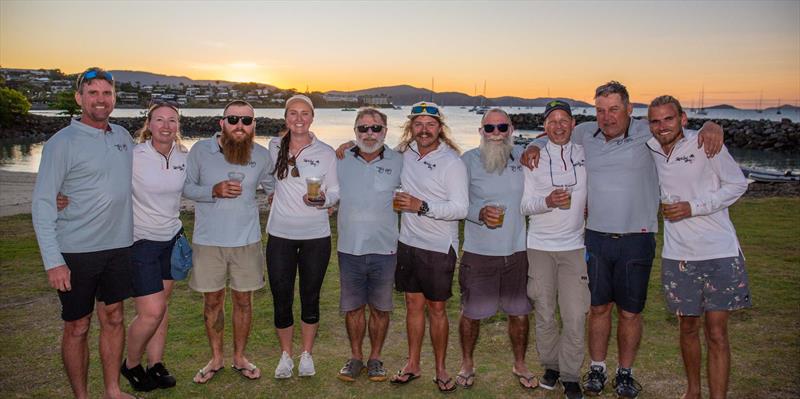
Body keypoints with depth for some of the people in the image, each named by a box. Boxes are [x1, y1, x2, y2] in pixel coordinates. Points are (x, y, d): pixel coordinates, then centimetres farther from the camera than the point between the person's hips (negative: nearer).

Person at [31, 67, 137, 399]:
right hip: (76, 252, -5)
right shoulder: (62, 143, -9)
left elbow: (140, 177, 22)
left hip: (119, 247, 5)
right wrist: (52, 260, -17)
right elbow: (42, 204, -11)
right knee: (77, 327, 7)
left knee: (113, 318, 14)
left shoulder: (123, 136, 7)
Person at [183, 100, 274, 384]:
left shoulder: (262, 155, 0)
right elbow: (186, 187, -3)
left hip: (247, 240, 1)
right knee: (212, 301, 11)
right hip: (208, 241, -1)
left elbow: (272, 187, 14)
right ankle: (216, 358, 30)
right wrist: (214, 191, -19)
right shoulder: (201, 150, -5)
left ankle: (239, 358, 29)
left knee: (243, 300, 11)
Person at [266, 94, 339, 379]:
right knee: (281, 298, 5)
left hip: (316, 236, -1)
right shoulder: (274, 147, 4)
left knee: (311, 297, 9)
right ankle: (286, 354, 24)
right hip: (280, 235, 1)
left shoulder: (326, 152, -2)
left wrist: (323, 199, -22)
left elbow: (335, 191, -3)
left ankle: (307, 354, 27)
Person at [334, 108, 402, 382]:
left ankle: (375, 358, 27)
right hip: (349, 249, 1)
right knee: (352, 307, 12)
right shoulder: (341, 161, 3)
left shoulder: (398, 162, -1)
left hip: (384, 249, -1)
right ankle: (356, 357, 28)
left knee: (380, 308, 11)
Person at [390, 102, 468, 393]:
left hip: (438, 248, -4)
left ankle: (440, 369, 23)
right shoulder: (405, 153, 4)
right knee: (414, 305, 14)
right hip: (407, 243, 5)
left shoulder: (452, 162, -12)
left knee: (437, 308, 8)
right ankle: (412, 365, 28)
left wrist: (422, 206, -25)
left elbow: (461, 208, -18)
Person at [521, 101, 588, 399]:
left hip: (574, 246, 0)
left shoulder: (586, 154, 5)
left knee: (575, 316, -3)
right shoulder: (534, 159, 2)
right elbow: (526, 205, -1)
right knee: (544, 314, 7)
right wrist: (548, 201, -23)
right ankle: (550, 366, 27)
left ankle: (570, 375, 14)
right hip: (539, 246, 0)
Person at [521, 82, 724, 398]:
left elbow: (685, 135, 3)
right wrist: (535, 147, 2)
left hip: (636, 240, -2)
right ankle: (597, 369, 28)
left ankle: (625, 373, 27)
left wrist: (711, 126, -19)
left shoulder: (648, 134, -5)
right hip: (596, 238, 2)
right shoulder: (586, 133, 5)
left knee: (630, 312, 9)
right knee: (599, 307, 12)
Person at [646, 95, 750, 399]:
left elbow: (738, 184, -4)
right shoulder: (648, 150, 3)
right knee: (688, 328, 16)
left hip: (718, 252, -3)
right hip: (677, 255, 4)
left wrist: (693, 207, -13)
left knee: (716, 334, -2)